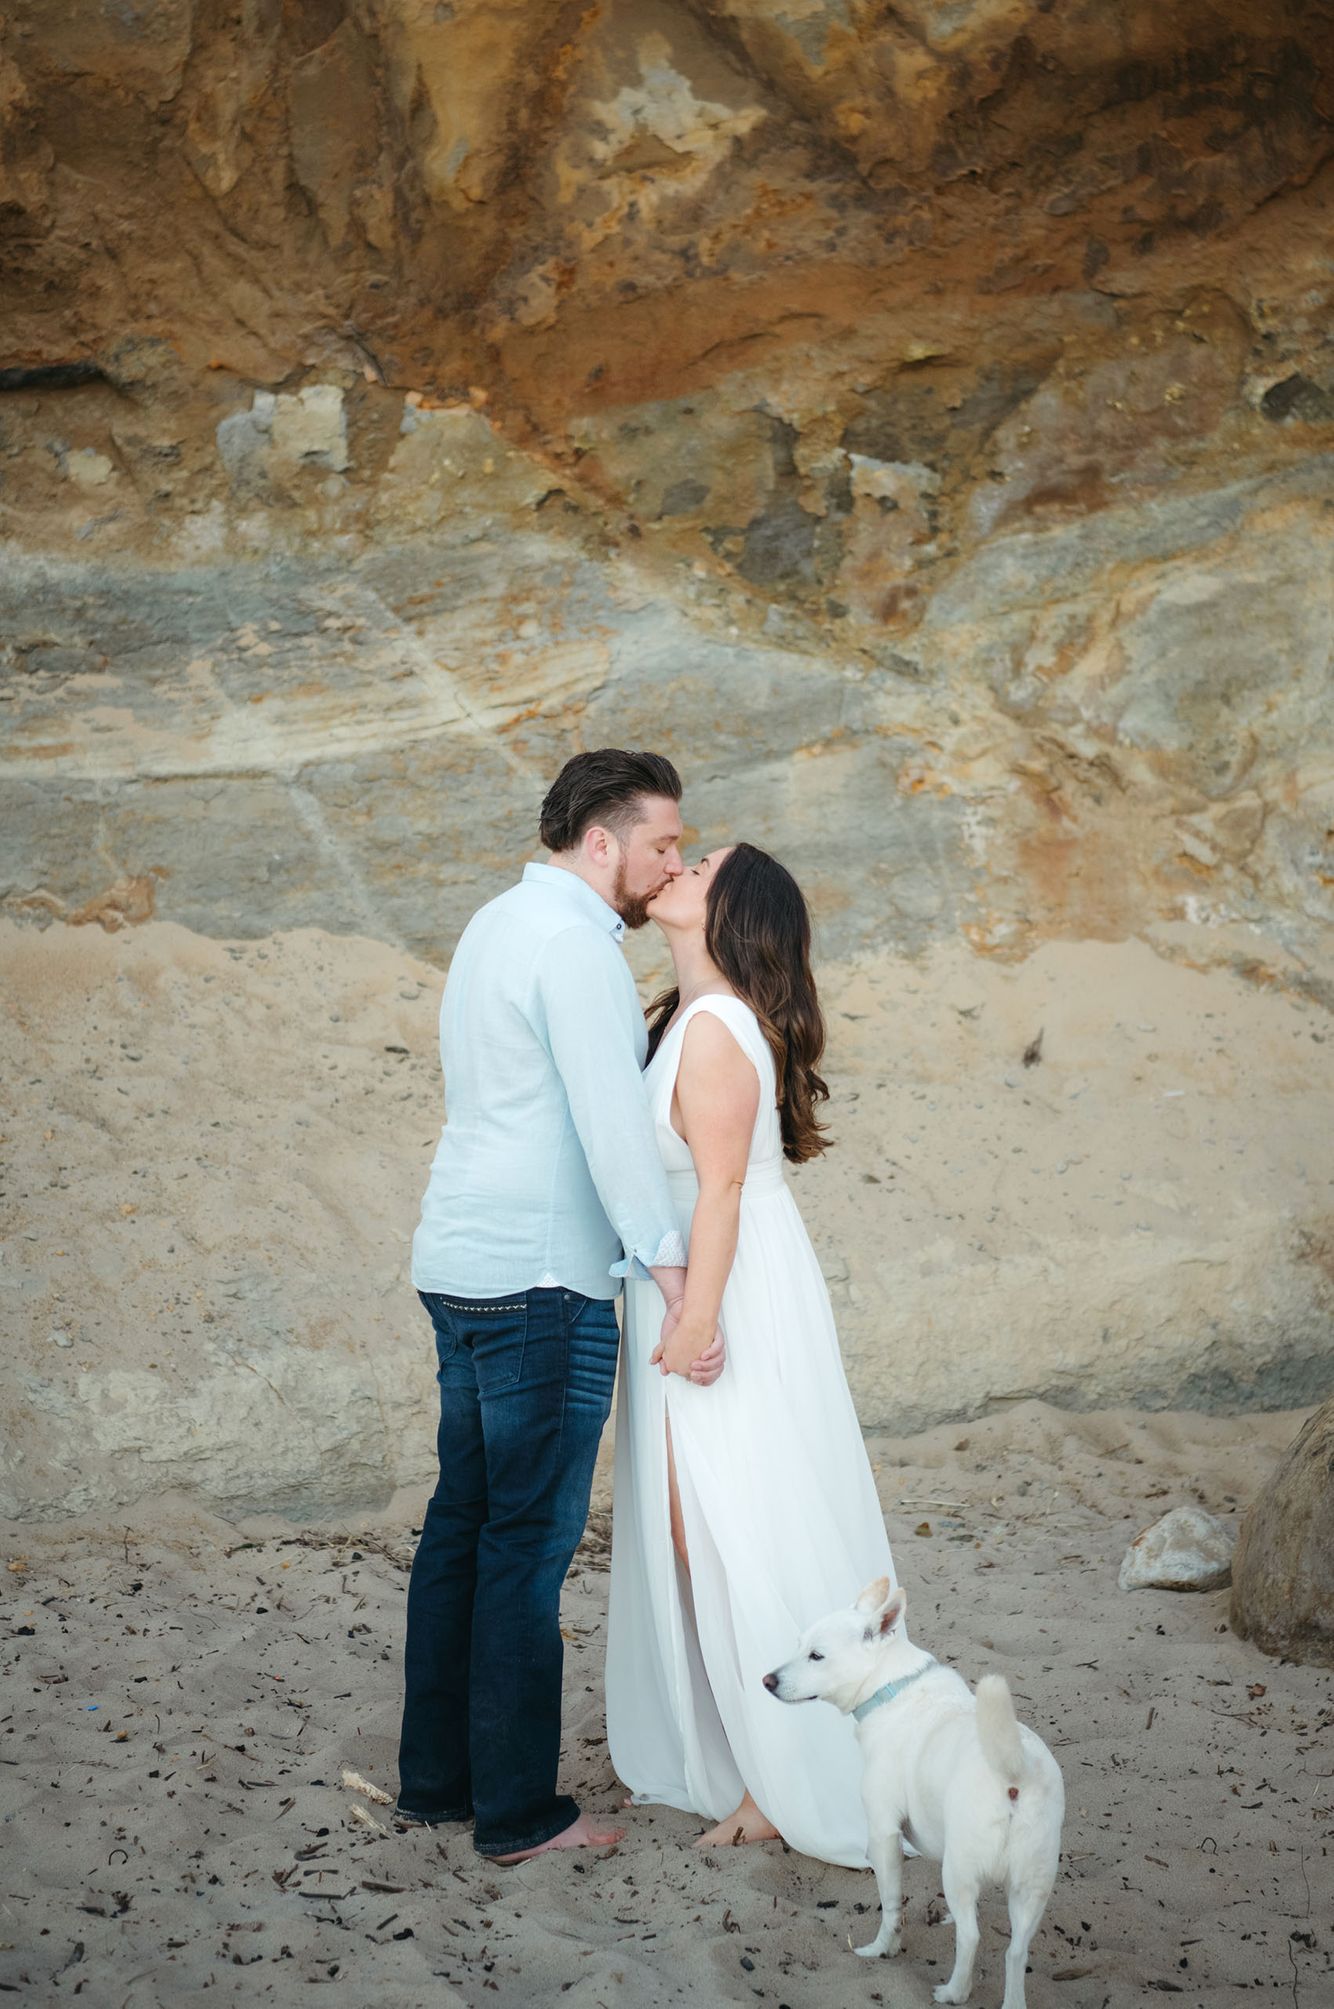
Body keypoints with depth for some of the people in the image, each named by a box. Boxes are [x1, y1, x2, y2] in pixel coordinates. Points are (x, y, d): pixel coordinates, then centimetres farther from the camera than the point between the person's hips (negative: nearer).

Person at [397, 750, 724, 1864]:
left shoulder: (499, 924, 16)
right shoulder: (575, 945, -14)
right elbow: (613, 1122, -22)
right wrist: (674, 1275, -24)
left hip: (462, 1262, 10)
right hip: (542, 1277, -10)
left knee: (464, 1520, 14)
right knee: (531, 1542, -3)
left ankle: (436, 1775, 23)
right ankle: (519, 1811, 6)